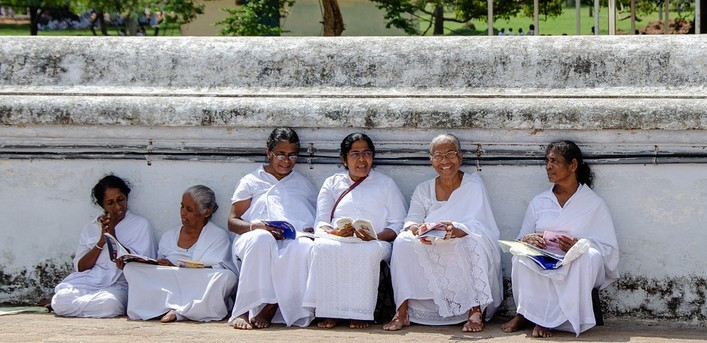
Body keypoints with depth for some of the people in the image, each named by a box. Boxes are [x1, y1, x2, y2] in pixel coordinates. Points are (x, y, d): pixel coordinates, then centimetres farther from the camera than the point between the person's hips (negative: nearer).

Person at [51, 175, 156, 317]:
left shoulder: (140, 225, 8)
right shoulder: (91, 228, 17)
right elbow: (80, 267, 7)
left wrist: (113, 238, -6)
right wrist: (101, 241, -4)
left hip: (116, 286, -1)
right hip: (87, 283, 2)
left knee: (109, 303, -37)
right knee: (61, 298, -31)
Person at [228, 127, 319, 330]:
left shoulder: (304, 185, 28)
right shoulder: (251, 182, 21)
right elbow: (232, 221, 12)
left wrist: (312, 230, -4)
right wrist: (256, 226, -10)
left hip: (294, 241, 1)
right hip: (256, 243, -1)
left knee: (306, 246, -37)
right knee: (261, 238, -40)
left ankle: (271, 308, -34)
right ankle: (243, 311, -40)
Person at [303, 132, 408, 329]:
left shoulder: (386, 184, 20)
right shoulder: (332, 183, 24)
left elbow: (398, 225, 9)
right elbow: (321, 222, 12)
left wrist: (376, 236, -11)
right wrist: (333, 232, -12)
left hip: (375, 243, -1)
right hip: (337, 240, 1)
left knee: (369, 252, -39)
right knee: (323, 247, -35)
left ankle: (360, 313, -34)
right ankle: (328, 312, -33)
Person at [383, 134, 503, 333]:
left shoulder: (473, 184, 0)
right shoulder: (423, 190, 11)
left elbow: (475, 226, -14)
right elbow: (411, 221, -3)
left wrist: (454, 230, -37)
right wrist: (417, 229, -29)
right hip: (429, 259, 3)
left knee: (473, 243, -34)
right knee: (403, 242, -22)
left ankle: (475, 312, -33)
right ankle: (402, 312, -25)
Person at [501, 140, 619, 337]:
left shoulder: (594, 204, 5)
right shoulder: (538, 202, 16)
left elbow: (610, 249, -1)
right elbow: (520, 238, 12)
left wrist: (579, 245, -21)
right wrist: (527, 240, -14)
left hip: (576, 270, -2)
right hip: (540, 266, 2)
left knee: (588, 256, -35)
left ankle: (546, 319, -30)